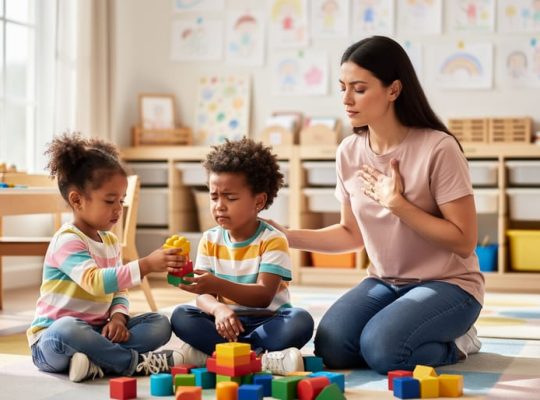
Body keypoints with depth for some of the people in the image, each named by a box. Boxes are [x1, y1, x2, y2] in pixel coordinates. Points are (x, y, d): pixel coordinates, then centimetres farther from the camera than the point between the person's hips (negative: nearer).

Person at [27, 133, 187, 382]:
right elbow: (96, 282, -32)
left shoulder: (110, 241, 13)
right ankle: (136, 362, -27)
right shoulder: (68, 240, -16)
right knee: (66, 330, -43)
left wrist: (118, 316, -8)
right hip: (53, 337, -8)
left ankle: (97, 362, -28)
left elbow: (118, 290, 16)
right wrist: (146, 265, -40)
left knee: (160, 324, -8)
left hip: (96, 331, 8)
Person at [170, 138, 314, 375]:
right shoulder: (210, 240, 4)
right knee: (180, 317, -22)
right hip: (226, 321, 3)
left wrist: (218, 285, -36)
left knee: (301, 321, -32)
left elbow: (264, 296, -20)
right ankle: (263, 357, -30)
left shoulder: (272, 240, -8)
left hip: (265, 321, -3)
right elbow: (203, 295, -4)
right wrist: (218, 308, -30)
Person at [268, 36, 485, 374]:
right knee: (331, 349, -18)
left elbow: (464, 242, -17)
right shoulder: (349, 152, -1)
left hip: (448, 284, -5)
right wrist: (287, 236, -3)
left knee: (381, 349, -29)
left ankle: (455, 342, 4)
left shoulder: (438, 149, -19)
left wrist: (397, 204, -23)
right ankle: (435, 336, 9)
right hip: (384, 282, 6)